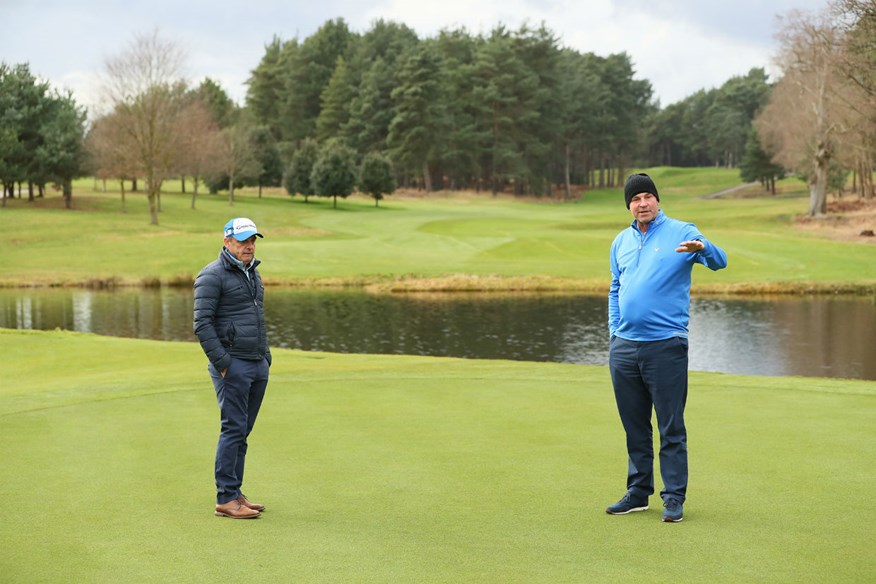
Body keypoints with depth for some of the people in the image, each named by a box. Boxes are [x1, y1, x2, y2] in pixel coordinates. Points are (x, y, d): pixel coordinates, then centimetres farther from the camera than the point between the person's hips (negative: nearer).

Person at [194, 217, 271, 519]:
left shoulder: (253, 273, 18)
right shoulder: (212, 275, -9)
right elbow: (202, 324, -14)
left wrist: (266, 357, 18)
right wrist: (222, 364, -16)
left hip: (258, 365, 8)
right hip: (232, 365, -8)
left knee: (242, 432, 10)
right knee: (233, 429, -9)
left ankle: (234, 494, 15)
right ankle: (226, 499, -5)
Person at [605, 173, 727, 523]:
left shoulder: (681, 232, -2)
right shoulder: (621, 242, 15)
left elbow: (720, 261, -16)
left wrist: (701, 247, -38)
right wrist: (614, 330, 12)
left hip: (665, 346, -5)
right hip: (623, 347, 6)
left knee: (671, 429, -2)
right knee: (634, 426, 13)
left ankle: (674, 498, 4)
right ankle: (638, 493, 23)